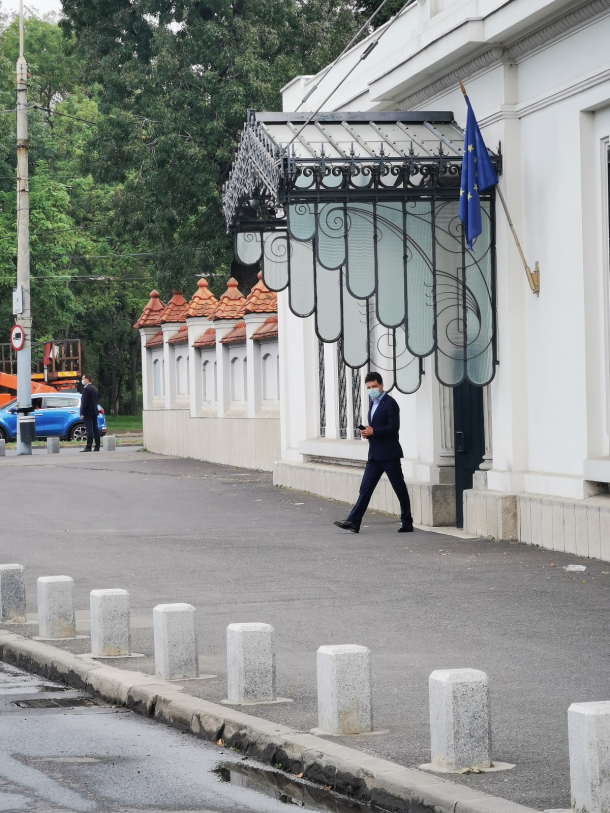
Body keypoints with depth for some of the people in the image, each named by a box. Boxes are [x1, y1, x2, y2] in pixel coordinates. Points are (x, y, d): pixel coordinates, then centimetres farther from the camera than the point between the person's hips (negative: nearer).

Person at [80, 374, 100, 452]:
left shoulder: (86, 389, -13)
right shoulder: (94, 389, 15)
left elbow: (84, 402, -16)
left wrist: (82, 414, -15)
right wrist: (95, 411, 20)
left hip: (88, 413, -9)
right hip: (94, 412, 9)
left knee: (89, 430, -11)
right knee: (95, 429, 7)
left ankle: (88, 447, -14)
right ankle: (97, 447, 8)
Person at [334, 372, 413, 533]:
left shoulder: (390, 403, -9)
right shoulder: (373, 403, 17)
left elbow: (394, 427, -17)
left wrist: (373, 431, -20)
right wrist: (367, 432, 5)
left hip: (388, 454, -8)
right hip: (374, 455, 8)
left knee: (400, 489, 1)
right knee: (365, 489, 2)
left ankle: (407, 523, 8)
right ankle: (353, 522, -1)